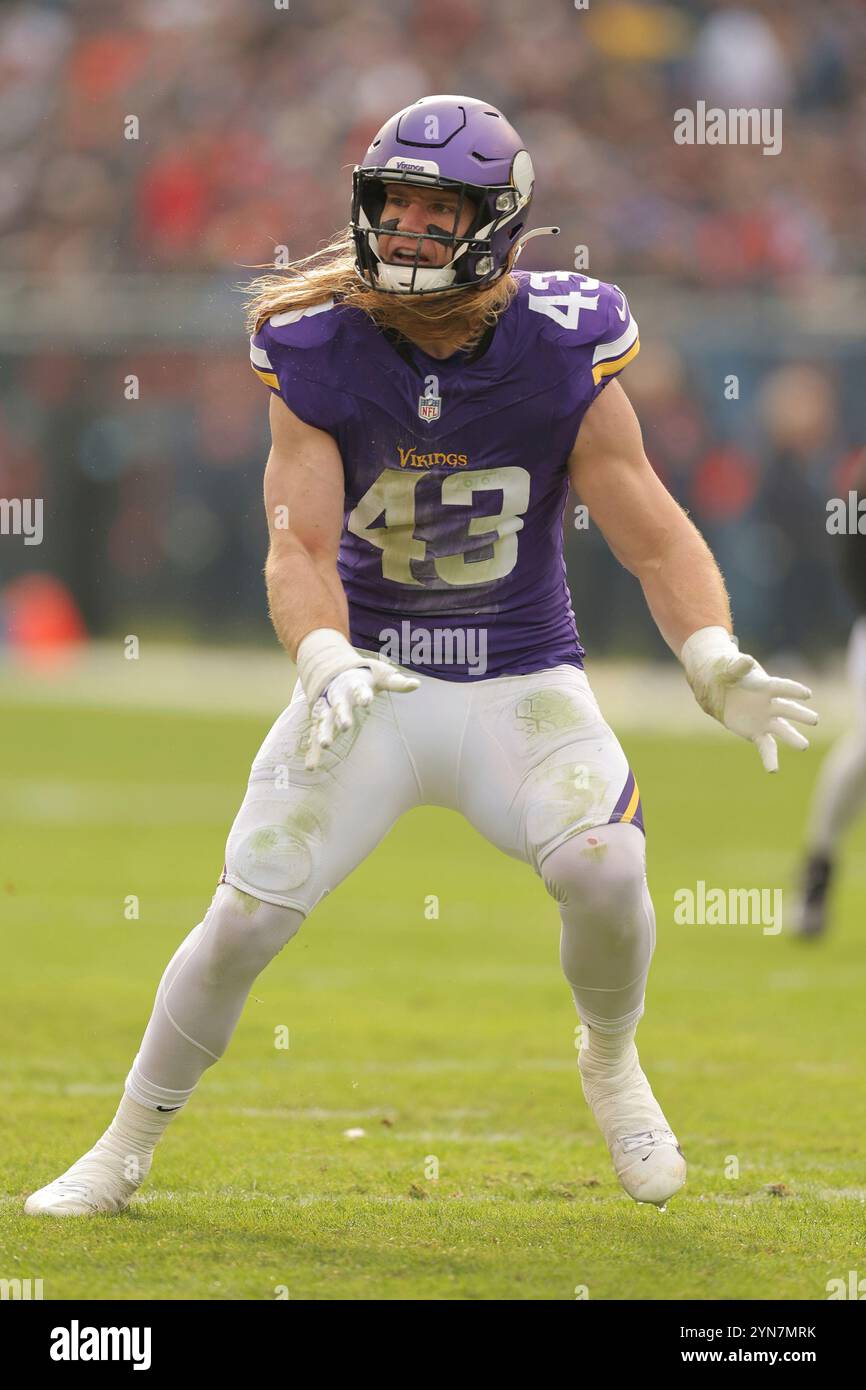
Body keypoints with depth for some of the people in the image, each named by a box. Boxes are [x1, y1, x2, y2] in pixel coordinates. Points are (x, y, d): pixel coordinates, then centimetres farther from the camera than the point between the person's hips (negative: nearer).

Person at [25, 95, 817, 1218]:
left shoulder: (563, 353, -12)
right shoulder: (318, 355, -11)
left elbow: (656, 538, -8)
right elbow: (299, 547, -15)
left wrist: (716, 664, -26)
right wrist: (324, 661, -36)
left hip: (523, 683, 0)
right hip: (370, 679, 1)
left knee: (604, 867, -26)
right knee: (247, 913, -8)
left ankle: (612, 1063, 7)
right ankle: (128, 1147, 14)